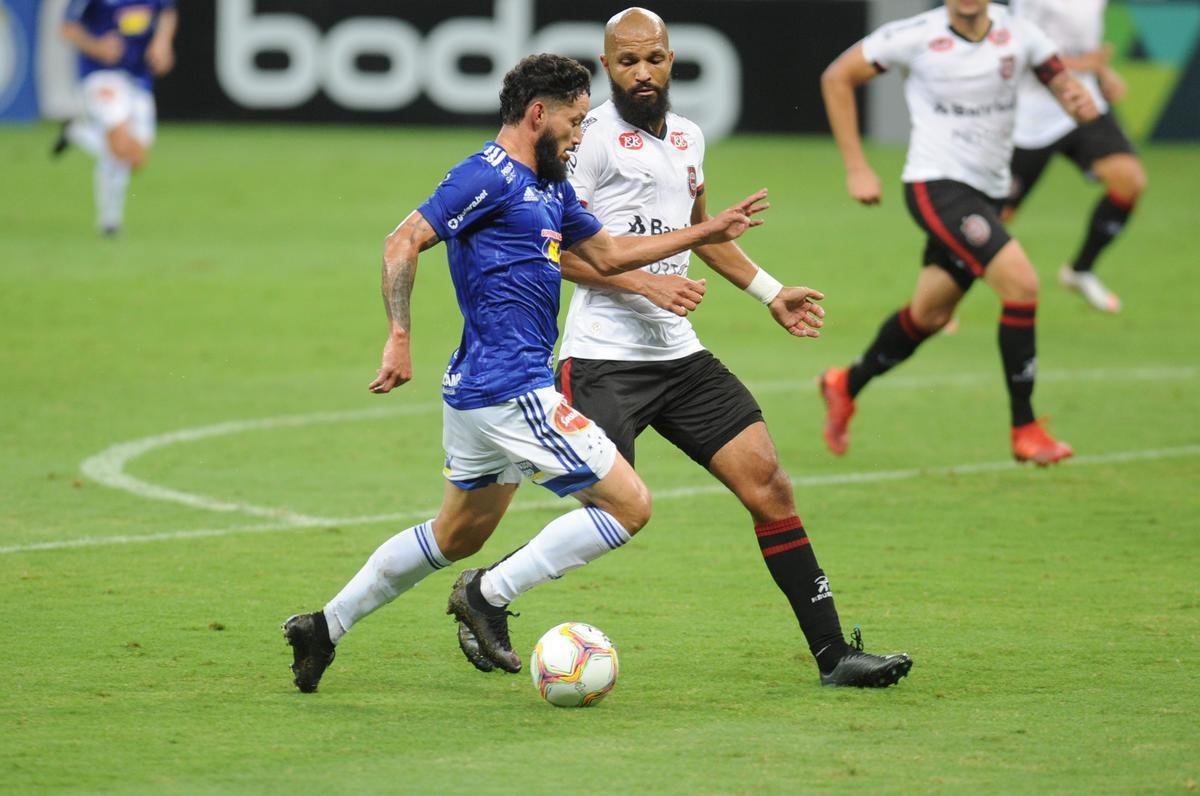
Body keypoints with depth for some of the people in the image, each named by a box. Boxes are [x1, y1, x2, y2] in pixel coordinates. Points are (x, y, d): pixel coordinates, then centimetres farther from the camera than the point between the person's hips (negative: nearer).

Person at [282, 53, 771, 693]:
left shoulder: (548, 187, 18)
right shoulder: (488, 177, -12)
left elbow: (606, 254, 30)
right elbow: (403, 243, -17)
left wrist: (708, 232, 28)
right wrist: (399, 338, -25)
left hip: (482, 392, 11)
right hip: (510, 392, -11)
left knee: (457, 537, 21)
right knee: (629, 505, -8)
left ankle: (325, 627, 25)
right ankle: (490, 595, -6)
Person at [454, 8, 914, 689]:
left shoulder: (687, 138, 14)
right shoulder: (592, 137, -8)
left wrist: (771, 293, 29)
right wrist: (647, 282, -19)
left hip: (681, 354, 7)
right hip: (604, 360, -7)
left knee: (769, 485, -1)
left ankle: (834, 653, 2)